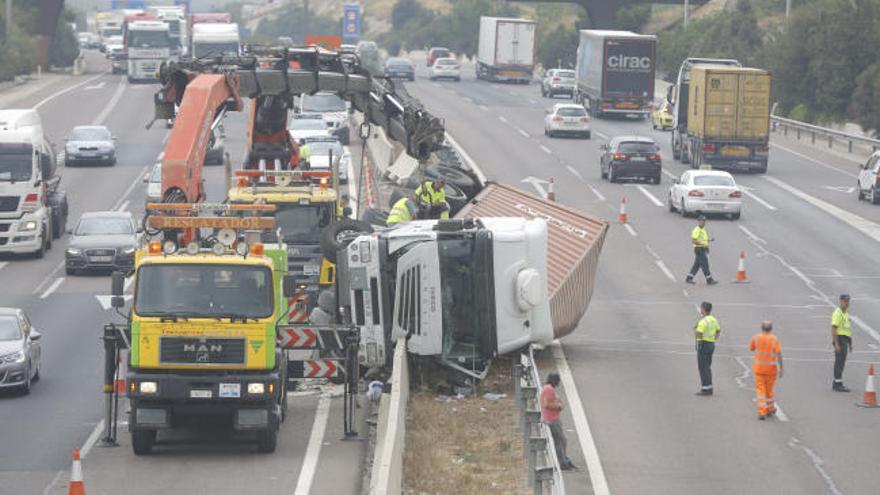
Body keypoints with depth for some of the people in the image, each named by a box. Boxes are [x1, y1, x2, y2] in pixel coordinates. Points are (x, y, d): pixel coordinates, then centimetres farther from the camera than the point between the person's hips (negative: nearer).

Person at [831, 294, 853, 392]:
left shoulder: (846, 313, 18)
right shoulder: (837, 313, -13)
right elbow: (833, 329, -20)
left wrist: (850, 344, 22)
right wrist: (836, 344, -25)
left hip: (845, 339, 10)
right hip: (839, 339, -10)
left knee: (840, 362, 12)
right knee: (840, 362, -11)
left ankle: (836, 384, 18)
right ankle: (838, 384, -12)